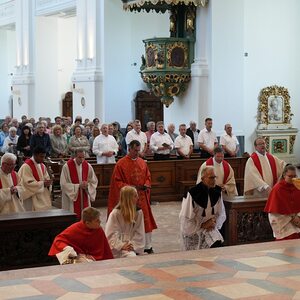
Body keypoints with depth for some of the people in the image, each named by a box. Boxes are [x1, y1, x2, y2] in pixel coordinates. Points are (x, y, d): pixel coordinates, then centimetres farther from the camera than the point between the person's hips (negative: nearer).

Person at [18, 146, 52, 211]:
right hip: (31, 197, -7)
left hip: (43, 198, 7)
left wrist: (48, 182, -11)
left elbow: (46, 178, 13)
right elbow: (28, 183, -19)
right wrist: (43, 183, -22)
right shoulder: (26, 166, -15)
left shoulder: (42, 166, 10)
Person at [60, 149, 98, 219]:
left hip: (84, 198, 4)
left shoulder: (88, 166, 2)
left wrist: (87, 185, -14)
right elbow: (64, 184, -11)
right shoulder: (67, 166, -10)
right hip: (71, 198, -4)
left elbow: (94, 182, 8)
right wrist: (78, 186, -18)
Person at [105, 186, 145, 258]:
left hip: (134, 247, 4)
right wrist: (121, 246, -20)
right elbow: (111, 234, -7)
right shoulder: (115, 213, -6)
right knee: (131, 256, -29)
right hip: (118, 249, -3)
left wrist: (133, 245, -13)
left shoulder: (138, 212, 4)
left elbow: (139, 234, 3)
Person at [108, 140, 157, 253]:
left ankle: (148, 246, 15)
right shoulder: (121, 164, -6)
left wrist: (146, 185, -5)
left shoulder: (142, 162, 8)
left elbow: (148, 177, 16)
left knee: (146, 221, 6)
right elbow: (117, 182, -7)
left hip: (142, 197, 4)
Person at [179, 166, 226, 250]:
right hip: (192, 229, -4)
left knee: (217, 244, -18)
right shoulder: (192, 193, -22)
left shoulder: (217, 191, -7)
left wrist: (214, 223, -13)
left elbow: (222, 214, 5)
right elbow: (185, 219, -19)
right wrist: (203, 225, -18)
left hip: (209, 228, 4)